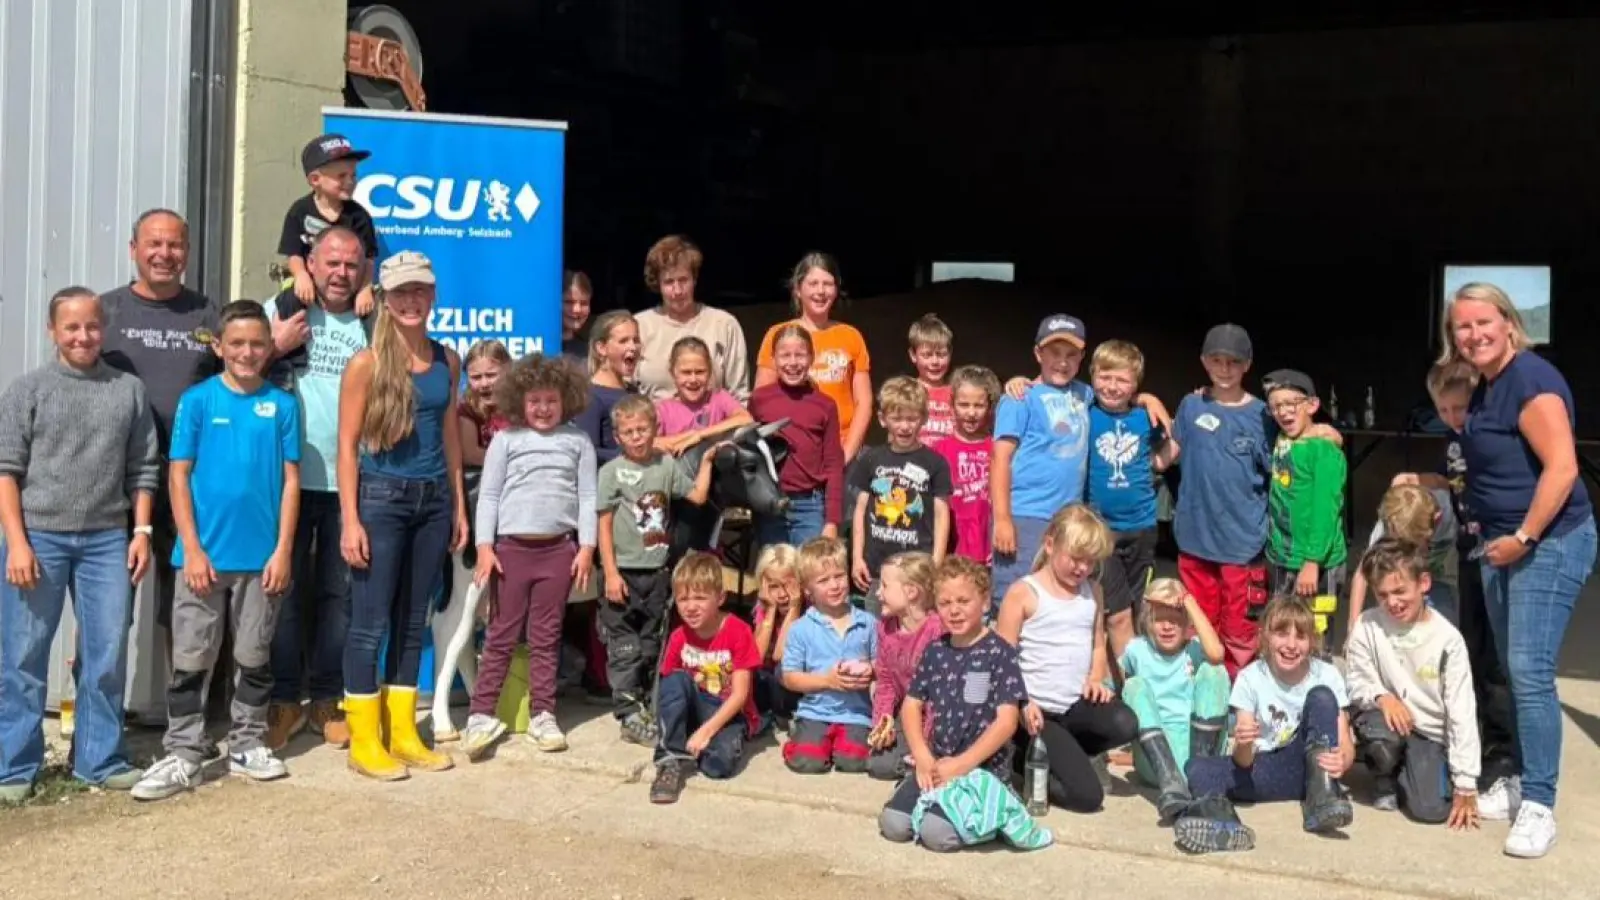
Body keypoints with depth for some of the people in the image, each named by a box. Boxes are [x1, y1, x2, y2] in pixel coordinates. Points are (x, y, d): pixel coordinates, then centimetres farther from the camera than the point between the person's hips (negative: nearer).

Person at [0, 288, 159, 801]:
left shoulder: (129, 391, 7)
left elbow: (142, 470, 9)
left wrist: (142, 532, 2)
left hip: (107, 540, 2)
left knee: (107, 654, 6)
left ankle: (101, 760, 18)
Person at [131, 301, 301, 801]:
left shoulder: (282, 404, 1)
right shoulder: (198, 400, -2)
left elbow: (291, 479, 2)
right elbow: (179, 477, -2)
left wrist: (283, 549, -4)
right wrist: (192, 548, -8)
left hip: (261, 556, 1)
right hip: (204, 554, -1)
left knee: (255, 657, 13)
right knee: (191, 659, 4)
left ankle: (248, 745, 25)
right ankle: (183, 755, 13)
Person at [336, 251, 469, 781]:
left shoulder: (447, 361, 9)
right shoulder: (367, 363, -6)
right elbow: (347, 444, -8)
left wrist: (459, 507, 12)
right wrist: (350, 519, -13)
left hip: (433, 500, 5)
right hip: (381, 498, -5)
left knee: (412, 621, 11)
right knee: (371, 622, 0)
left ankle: (404, 732, 21)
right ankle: (365, 741, 10)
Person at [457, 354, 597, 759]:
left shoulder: (578, 441, 7)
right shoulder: (506, 440, 4)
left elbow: (587, 497, 6)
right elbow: (488, 495, 2)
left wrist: (586, 547, -2)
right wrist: (484, 547, -5)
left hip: (559, 548, 1)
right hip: (511, 546, -1)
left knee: (546, 635, 7)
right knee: (502, 634, 2)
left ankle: (542, 714, 13)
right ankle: (482, 714, 6)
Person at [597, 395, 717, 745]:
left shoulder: (667, 465, 4)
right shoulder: (612, 471, -6)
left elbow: (698, 496, 7)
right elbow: (604, 525, -7)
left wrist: (706, 460, 3)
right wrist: (611, 573, -11)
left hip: (658, 571, 4)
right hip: (625, 571, -4)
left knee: (650, 646, 15)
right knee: (624, 648, 0)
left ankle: (643, 704, 27)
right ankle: (630, 716, 3)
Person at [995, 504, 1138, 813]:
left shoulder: (1092, 592, 9)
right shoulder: (1023, 593, -9)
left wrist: (1096, 678, -2)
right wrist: (1022, 703, -21)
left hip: (1078, 703, 6)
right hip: (1038, 710, -6)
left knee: (1125, 725, -28)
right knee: (1087, 796, -16)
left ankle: (1060, 755, -1)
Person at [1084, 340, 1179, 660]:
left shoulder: (1146, 417, 0)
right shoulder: (1084, 414, -8)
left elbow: (1162, 460, 13)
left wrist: (1168, 429, 0)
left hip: (1142, 526, 4)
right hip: (1100, 527, -4)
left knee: (1137, 613, 16)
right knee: (1118, 614, -6)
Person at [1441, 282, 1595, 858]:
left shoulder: (1531, 378, -17)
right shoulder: (1487, 387, 12)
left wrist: (1523, 538, -21)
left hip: (1549, 543, -10)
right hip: (1502, 544, 10)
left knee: (1531, 672, -11)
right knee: (1514, 672, 14)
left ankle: (1539, 805, -4)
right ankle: (1523, 783, 25)